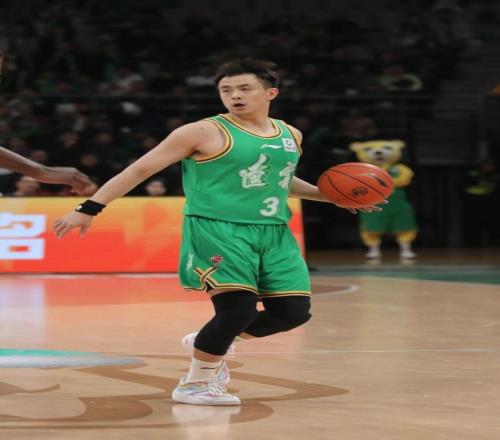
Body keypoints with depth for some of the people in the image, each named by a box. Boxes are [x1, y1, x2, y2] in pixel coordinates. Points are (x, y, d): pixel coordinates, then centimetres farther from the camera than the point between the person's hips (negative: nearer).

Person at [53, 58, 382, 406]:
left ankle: (205, 342, 25)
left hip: (274, 234, 7)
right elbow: (140, 169, -5)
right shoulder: (204, 132, -7)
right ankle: (194, 384, 6)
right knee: (239, 308, -18)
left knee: (294, 312, 1)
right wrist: (90, 208, -11)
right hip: (217, 231, -7)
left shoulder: (290, 136, 12)